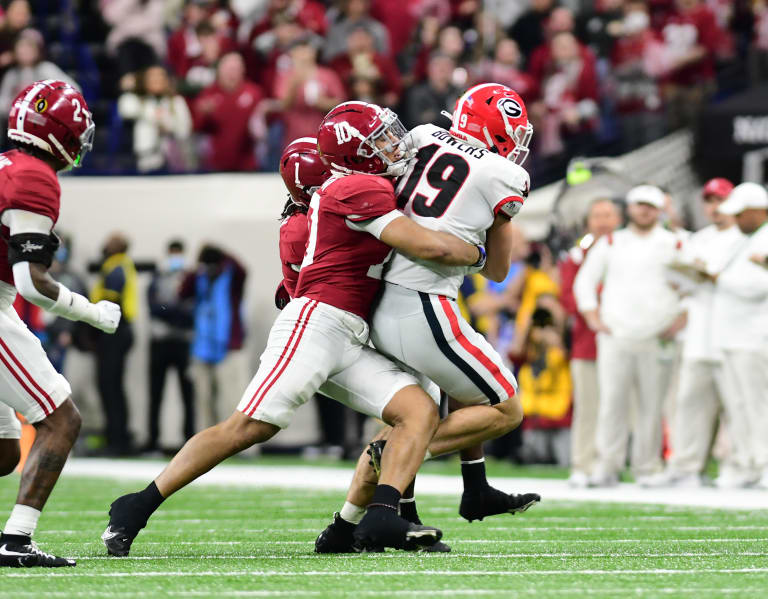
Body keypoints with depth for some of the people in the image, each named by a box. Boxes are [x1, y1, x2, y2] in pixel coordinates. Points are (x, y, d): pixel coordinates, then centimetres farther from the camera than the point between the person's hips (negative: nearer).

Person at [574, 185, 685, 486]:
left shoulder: (675, 245, 9)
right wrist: (593, 318, 5)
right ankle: (607, 465, -3)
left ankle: (647, 468, 5)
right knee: (612, 401, -6)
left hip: (657, 340, -1)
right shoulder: (609, 243, 13)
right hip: (615, 337, 1)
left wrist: (681, 320, 1)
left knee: (651, 405, -2)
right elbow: (584, 281, 16)